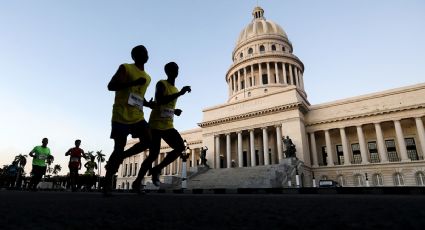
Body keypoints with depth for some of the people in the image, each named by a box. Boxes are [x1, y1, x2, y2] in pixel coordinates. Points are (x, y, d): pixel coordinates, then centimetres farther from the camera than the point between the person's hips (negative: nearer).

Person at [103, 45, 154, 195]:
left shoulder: (147, 78, 17)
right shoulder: (125, 68, -2)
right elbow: (110, 86, -13)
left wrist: (148, 104, 8)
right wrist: (133, 82, -23)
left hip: (137, 116, 6)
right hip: (121, 116, -6)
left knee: (148, 141, -12)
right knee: (119, 148, -5)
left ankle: (119, 158, 11)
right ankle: (107, 184, 10)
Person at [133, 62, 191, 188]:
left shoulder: (175, 90, 19)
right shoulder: (161, 84, -6)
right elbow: (159, 101, -26)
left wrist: (175, 111, 8)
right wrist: (180, 93, -29)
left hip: (168, 126, 7)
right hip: (156, 125, -7)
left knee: (180, 147, -8)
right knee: (153, 154, -9)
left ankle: (156, 169, 6)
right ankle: (137, 181, 9)